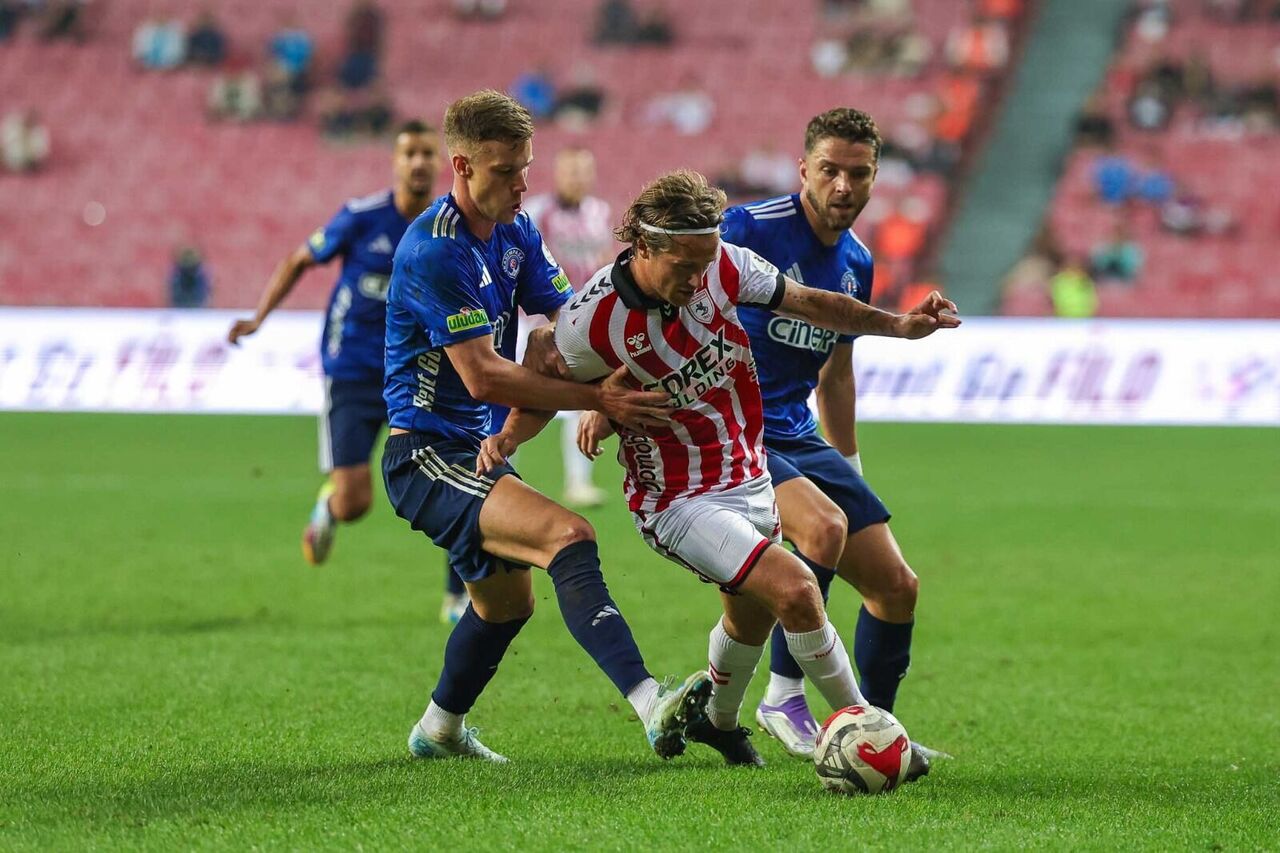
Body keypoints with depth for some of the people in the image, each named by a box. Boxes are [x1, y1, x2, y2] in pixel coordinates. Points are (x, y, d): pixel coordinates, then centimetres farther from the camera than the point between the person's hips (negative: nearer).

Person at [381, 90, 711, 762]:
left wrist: (598, 397, -16)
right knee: (568, 537, -29)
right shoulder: (433, 251, -20)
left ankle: (439, 730, 49)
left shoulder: (516, 232, 8)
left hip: (479, 449, 10)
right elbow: (482, 376, -23)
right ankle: (652, 707, -44)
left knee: (507, 602, 26)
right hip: (428, 455, -10)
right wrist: (595, 398, -24)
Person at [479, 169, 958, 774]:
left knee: (751, 614, 25)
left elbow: (809, 303, 2)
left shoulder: (724, 266, -13)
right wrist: (507, 438, -20)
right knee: (794, 588, -22)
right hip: (678, 502, -6)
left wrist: (898, 325, -8)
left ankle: (720, 723, 53)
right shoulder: (590, 322, -23)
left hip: (750, 479, 6)